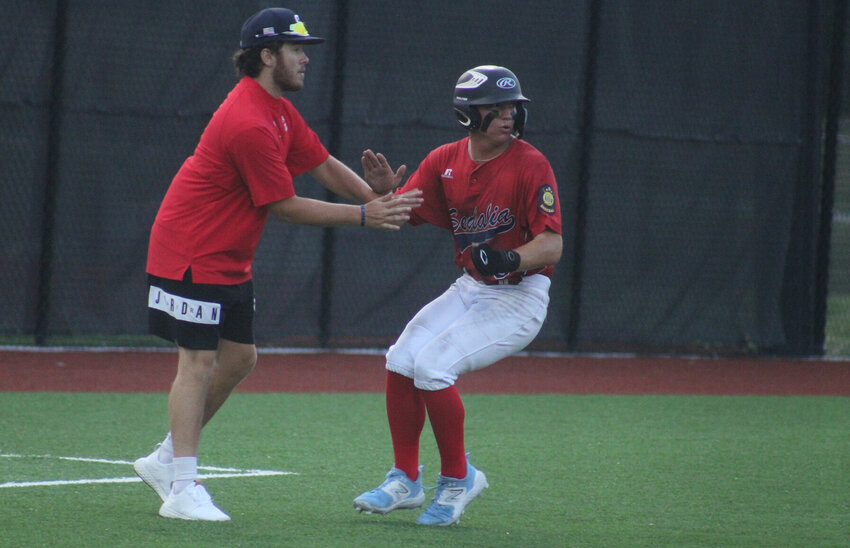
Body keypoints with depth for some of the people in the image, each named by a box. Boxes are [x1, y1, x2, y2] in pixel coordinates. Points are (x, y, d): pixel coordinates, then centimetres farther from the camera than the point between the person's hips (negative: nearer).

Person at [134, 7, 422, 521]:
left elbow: (323, 164, 11)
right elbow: (284, 206, -20)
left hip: (230, 260, 10)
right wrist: (364, 215, -18)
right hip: (191, 254, -10)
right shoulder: (250, 124, -25)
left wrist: (376, 196, -7)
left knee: (239, 358, 12)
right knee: (199, 362, -10)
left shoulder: (279, 111, 8)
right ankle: (183, 489, -10)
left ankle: (166, 459, 20)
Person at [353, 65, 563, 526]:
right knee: (401, 359, -6)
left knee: (432, 365, -20)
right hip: (469, 289, 6)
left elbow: (552, 246, -20)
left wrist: (511, 259, -39)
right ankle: (406, 480, 8)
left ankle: (457, 479, -4)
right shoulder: (445, 161, 3)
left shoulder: (530, 165, -15)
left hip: (520, 295, -6)